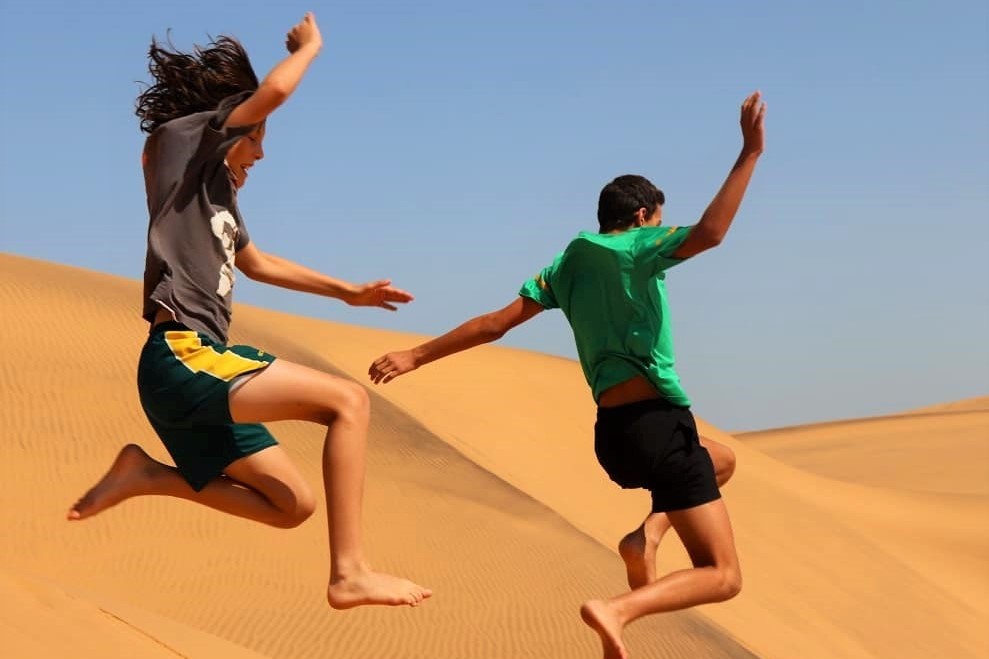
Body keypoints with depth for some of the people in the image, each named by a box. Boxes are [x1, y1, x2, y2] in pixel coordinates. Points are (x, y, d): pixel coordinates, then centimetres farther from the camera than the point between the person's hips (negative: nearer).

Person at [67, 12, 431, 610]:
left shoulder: (216, 189, 27)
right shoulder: (179, 140, 2)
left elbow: (257, 263, 41)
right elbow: (274, 90, -11)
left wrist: (349, 292, 39)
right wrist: (310, 45, 9)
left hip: (197, 366, 10)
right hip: (183, 355, -10)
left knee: (292, 504, 10)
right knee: (347, 401, -17)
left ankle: (148, 476, 8)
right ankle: (349, 572, -24)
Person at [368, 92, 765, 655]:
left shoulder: (569, 265, 14)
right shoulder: (636, 249, -3)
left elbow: (497, 322, 8)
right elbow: (710, 231, -21)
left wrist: (415, 357, 12)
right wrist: (751, 153, -16)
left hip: (612, 435, 7)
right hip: (658, 421, -7)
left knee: (722, 461, 35)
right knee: (722, 576, -5)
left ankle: (648, 534, 10)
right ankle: (618, 609, -29)